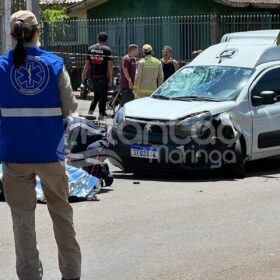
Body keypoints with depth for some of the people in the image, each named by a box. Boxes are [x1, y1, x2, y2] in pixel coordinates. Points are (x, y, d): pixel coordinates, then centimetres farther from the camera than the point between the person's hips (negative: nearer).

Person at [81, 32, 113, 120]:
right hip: (103, 77, -5)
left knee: (96, 96, 20)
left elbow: (87, 64, 7)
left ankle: (90, 113, 13)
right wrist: (110, 78, -4)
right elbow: (110, 65, -10)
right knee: (103, 97, 3)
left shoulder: (90, 48, 6)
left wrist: (84, 74, 18)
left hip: (93, 76, 5)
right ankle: (101, 116, 3)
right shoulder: (107, 49, -7)